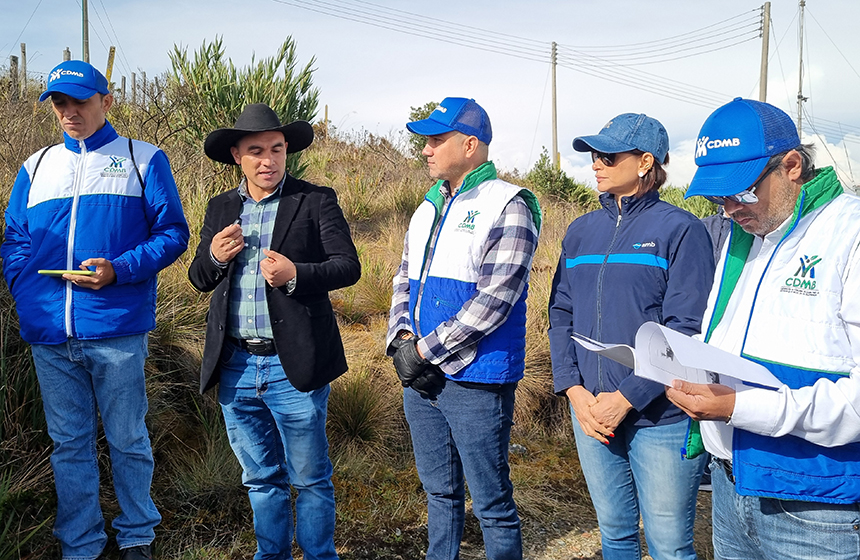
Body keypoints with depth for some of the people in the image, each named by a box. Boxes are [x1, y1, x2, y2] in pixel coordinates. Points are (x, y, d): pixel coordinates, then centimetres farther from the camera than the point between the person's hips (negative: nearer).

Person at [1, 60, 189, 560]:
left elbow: (173, 234, -1)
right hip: (49, 335, 4)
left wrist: (119, 270, -15)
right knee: (69, 444, 12)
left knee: (128, 441, 8)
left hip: (116, 331, -3)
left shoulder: (144, 160, 4)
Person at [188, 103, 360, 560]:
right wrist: (213, 256, -7)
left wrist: (295, 275, -25)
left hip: (293, 367, -4)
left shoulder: (316, 201, -2)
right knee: (261, 478, 18)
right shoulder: (220, 208, 12)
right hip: (236, 368, 4)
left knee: (310, 479, 7)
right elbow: (199, 279, 15)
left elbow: (348, 266, -8)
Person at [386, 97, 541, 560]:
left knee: (492, 504, 2)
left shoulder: (507, 206, -10)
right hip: (421, 379, 7)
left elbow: (493, 300, -18)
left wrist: (424, 350, -15)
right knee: (440, 492, 19)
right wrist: (400, 339, -2)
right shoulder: (430, 206, 14)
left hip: (475, 382, -7)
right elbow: (405, 281, 16)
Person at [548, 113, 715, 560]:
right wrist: (573, 389, -5)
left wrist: (627, 397, -17)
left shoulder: (680, 230, -8)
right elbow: (560, 315, 9)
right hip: (591, 413, 5)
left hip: (662, 417, -5)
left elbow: (687, 331, -14)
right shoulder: (581, 231, 10)